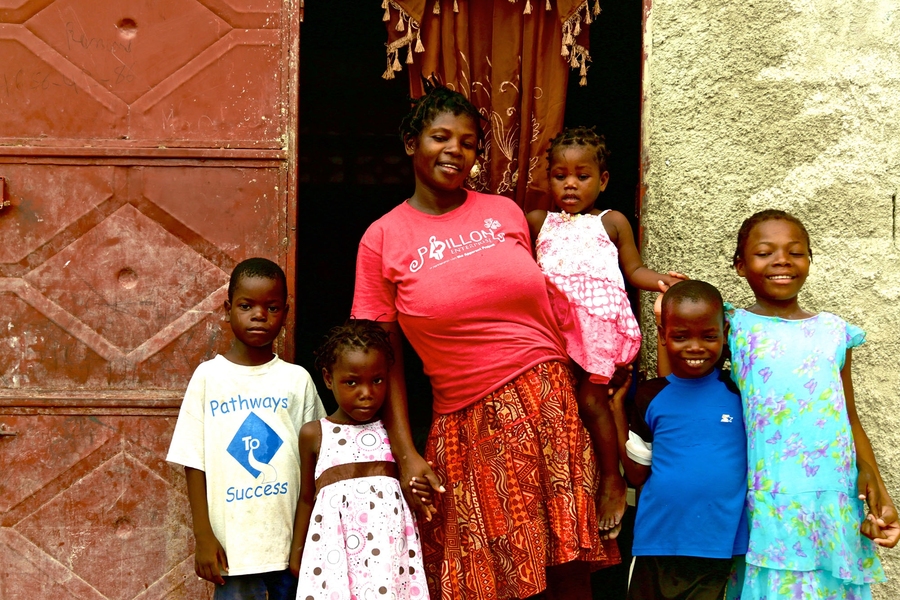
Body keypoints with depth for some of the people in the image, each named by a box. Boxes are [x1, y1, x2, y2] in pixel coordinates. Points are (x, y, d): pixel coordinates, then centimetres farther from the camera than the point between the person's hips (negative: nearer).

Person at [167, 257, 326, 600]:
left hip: (292, 542, 1)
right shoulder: (208, 376, 1)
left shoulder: (297, 380, 3)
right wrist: (203, 537, -3)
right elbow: (194, 462, 1)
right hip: (232, 542, -1)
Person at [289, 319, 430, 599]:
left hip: (389, 537, 1)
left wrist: (421, 492, -2)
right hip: (336, 542, -1)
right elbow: (307, 497, 15)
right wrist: (296, 551, 16)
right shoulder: (314, 434, 8)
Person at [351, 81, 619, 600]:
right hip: (472, 421, -2)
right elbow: (385, 357, 1)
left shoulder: (506, 212, 9)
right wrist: (405, 453, -5)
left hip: (552, 405, 3)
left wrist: (591, 393, 11)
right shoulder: (384, 239, 1)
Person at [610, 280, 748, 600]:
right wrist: (617, 405, 0)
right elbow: (637, 473, 5)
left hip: (720, 547, -1)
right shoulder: (652, 397, 2)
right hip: (659, 543, 2)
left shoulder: (740, 392, 0)